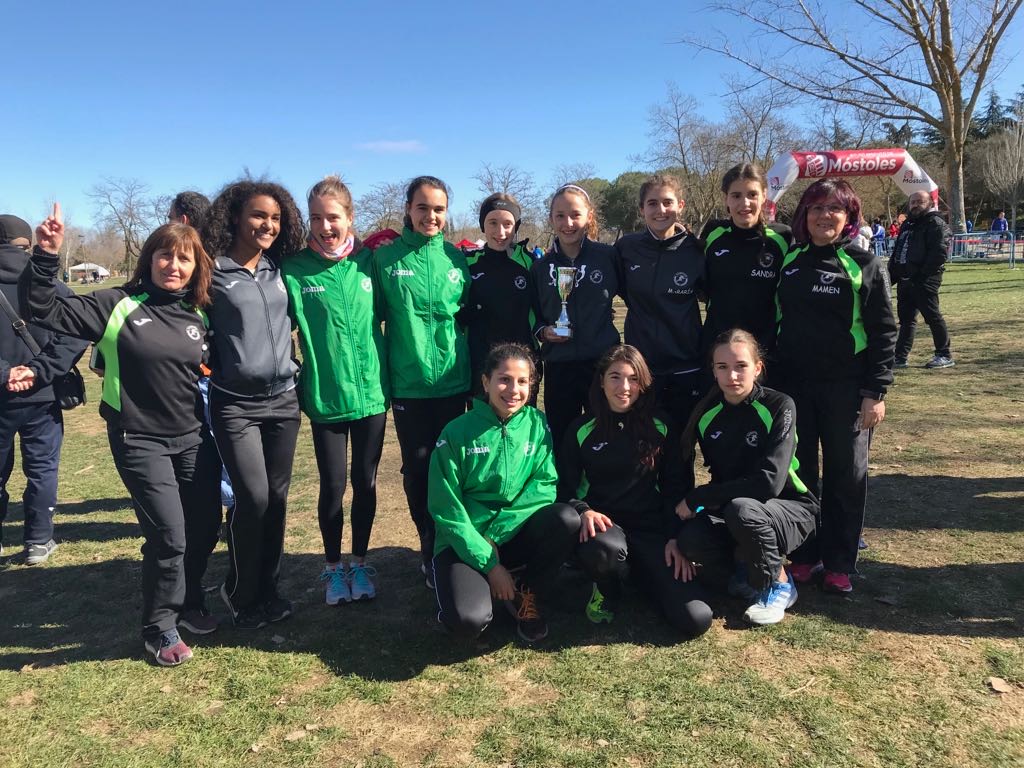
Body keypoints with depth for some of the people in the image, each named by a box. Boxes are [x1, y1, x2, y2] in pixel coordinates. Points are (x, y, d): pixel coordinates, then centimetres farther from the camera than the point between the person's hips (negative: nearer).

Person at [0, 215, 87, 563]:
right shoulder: (49, 286, -6)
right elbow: (75, 336, -13)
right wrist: (40, 371, -13)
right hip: (40, 397, -1)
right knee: (42, 469, 10)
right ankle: (38, 541, 16)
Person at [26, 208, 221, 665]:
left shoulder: (198, 315, 4)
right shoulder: (118, 305, -9)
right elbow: (48, 313, -14)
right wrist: (47, 257, -22)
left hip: (193, 437, 5)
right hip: (139, 440, -5)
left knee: (204, 527, 10)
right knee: (168, 536, -8)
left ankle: (186, 605, 36)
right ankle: (159, 629, 15)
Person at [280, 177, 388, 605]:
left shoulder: (368, 261, 0)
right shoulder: (295, 270, -5)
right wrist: (292, 377, -9)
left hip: (371, 391, 2)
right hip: (325, 396, -2)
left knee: (365, 482, 11)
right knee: (333, 484, 6)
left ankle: (359, 563, 30)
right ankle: (333, 567, 27)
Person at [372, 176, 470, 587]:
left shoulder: (457, 258, 4)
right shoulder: (386, 257, -1)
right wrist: (379, 374, -2)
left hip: (453, 380, 1)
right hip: (408, 382, -1)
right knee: (417, 468, 7)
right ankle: (430, 547, 25)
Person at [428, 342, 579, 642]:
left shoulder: (537, 424, -2)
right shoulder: (457, 433, -10)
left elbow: (545, 485, -7)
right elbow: (446, 509, -10)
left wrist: (495, 534, -17)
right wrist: (489, 564, -14)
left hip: (516, 536, 3)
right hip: (465, 543, -3)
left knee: (568, 518, -26)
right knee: (468, 620, -29)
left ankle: (524, 590, 0)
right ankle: (480, 584, 8)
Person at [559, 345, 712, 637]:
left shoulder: (659, 428, 6)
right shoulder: (582, 430, 3)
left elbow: (674, 486, 8)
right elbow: (566, 486, 3)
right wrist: (584, 511, -19)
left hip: (651, 529, 2)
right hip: (602, 523, -1)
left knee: (696, 620, -16)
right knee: (604, 549, -42)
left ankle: (636, 571, 14)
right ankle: (607, 589, -1)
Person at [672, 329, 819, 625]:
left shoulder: (778, 407, -17)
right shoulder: (706, 414, -4)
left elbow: (769, 481, -28)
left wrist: (697, 498, -23)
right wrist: (675, 534, -11)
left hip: (789, 509, -3)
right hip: (730, 511, 4)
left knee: (742, 509, -37)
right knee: (691, 539, -28)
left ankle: (778, 584, -7)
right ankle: (747, 570, 5)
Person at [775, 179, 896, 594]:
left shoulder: (864, 264, -3)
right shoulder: (788, 260, 6)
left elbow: (883, 331, -4)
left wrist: (876, 392, -10)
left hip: (846, 388, -3)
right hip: (793, 385, 3)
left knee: (846, 475, 7)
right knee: (798, 473, 9)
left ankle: (840, 563, 19)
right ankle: (803, 555, 23)